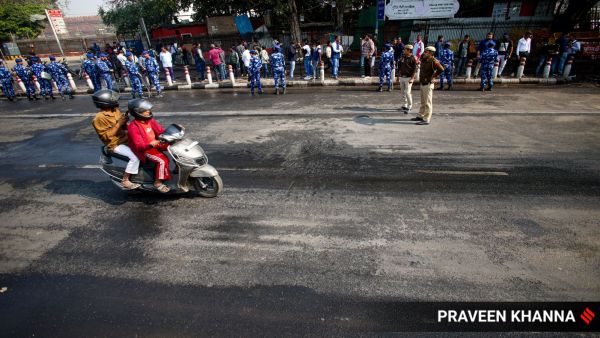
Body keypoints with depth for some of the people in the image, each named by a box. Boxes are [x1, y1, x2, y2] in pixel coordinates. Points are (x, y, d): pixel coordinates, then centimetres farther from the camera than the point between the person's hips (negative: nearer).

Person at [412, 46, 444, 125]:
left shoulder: (433, 61, -16)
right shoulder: (424, 60, 9)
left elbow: (441, 69, -27)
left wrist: (432, 76, -19)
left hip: (428, 84, -9)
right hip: (422, 83, 9)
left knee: (428, 103, -5)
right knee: (423, 102, 18)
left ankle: (427, 119, -3)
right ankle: (420, 116, 29)